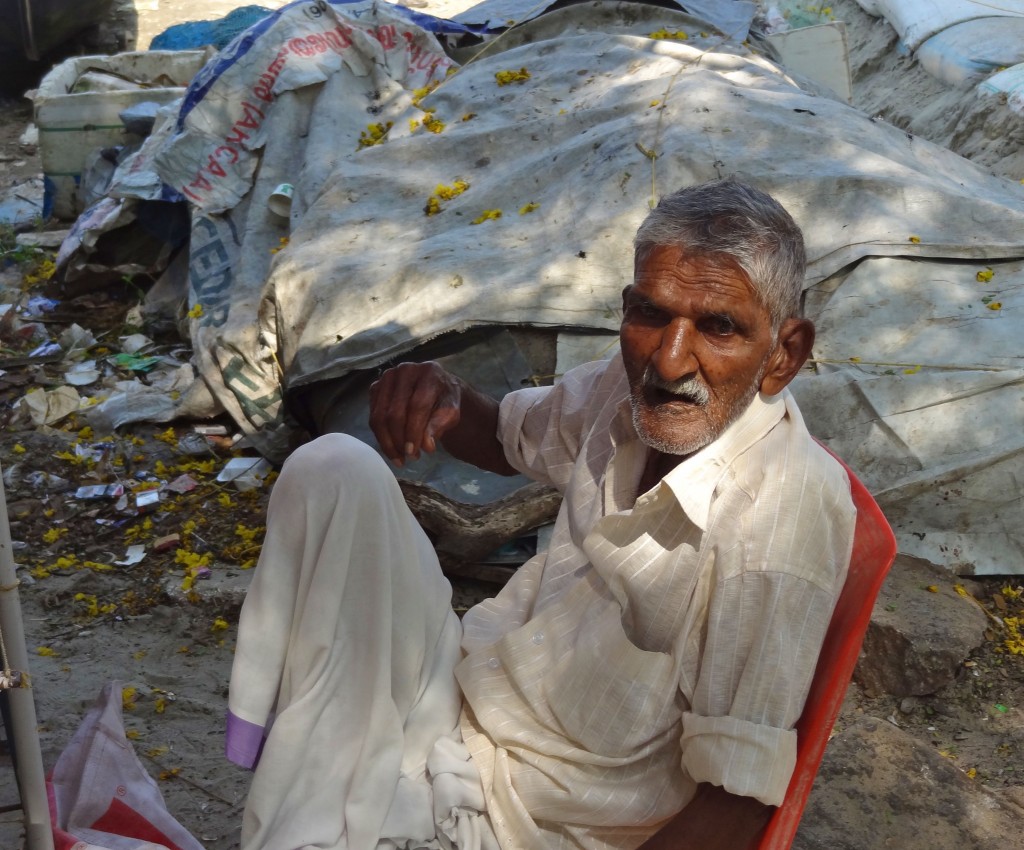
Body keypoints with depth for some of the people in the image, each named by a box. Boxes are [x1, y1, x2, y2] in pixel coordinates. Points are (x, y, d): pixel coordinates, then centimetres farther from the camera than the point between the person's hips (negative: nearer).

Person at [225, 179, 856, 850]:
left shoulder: (789, 510, -26)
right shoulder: (632, 387, -6)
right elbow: (507, 438, 17)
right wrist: (443, 398, -5)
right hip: (462, 682, 7)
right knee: (336, 468, -9)